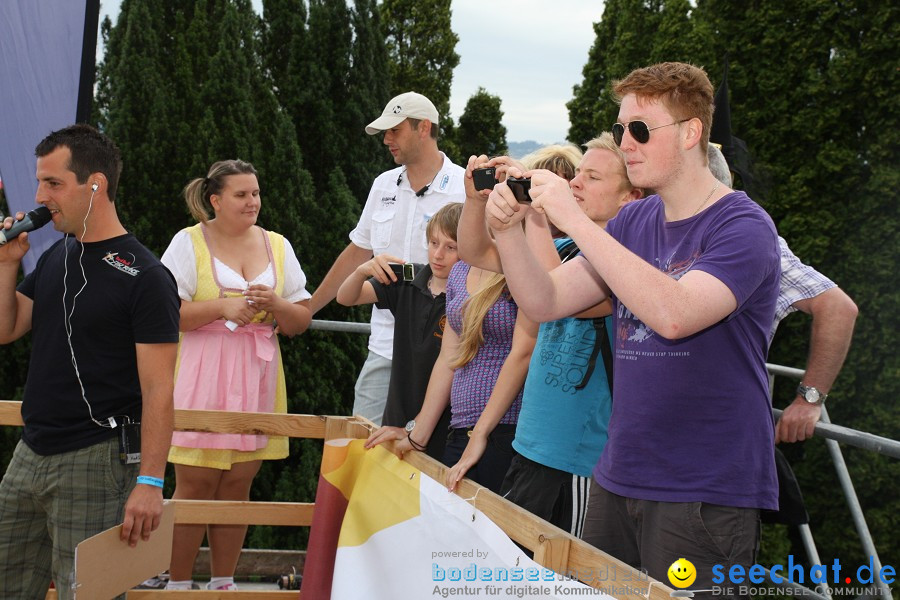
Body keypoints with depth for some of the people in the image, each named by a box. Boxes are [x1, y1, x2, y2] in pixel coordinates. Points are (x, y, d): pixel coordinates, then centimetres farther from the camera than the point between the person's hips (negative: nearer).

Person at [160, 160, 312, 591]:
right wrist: (222, 306, -15)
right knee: (195, 483, -4)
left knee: (238, 484, 6)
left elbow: (301, 321, 12)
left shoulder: (278, 246, 12)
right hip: (202, 377, -3)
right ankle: (177, 584, 8)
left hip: (257, 378, 4)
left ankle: (223, 582, 17)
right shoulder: (189, 243, 1)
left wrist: (275, 304, -8)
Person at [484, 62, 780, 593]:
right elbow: (546, 302, 6)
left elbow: (673, 314, -29)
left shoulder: (744, 226, -11)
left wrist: (575, 221, -27)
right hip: (618, 481, 7)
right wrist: (509, 230, -11)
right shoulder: (633, 222, 10)